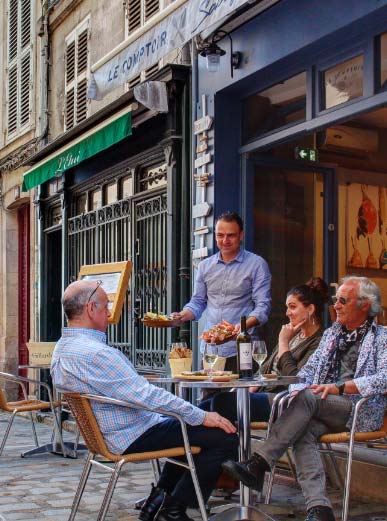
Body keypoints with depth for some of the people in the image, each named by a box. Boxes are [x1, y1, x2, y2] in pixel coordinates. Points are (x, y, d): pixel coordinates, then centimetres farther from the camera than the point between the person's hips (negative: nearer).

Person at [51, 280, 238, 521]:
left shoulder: (62, 348, 7)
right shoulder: (95, 354, -27)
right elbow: (146, 396, -27)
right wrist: (201, 417, -19)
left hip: (108, 433, 11)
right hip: (134, 437, -11)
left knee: (188, 427, 29)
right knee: (225, 437, -11)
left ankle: (160, 497, 25)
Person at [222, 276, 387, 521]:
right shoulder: (332, 334, 24)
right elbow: (309, 370, 21)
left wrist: (340, 387, -23)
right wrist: (297, 389, -2)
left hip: (363, 411, -5)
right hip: (325, 410, 5)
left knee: (308, 398, -30)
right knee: (303, 430, -29)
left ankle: (258, 465, -34)